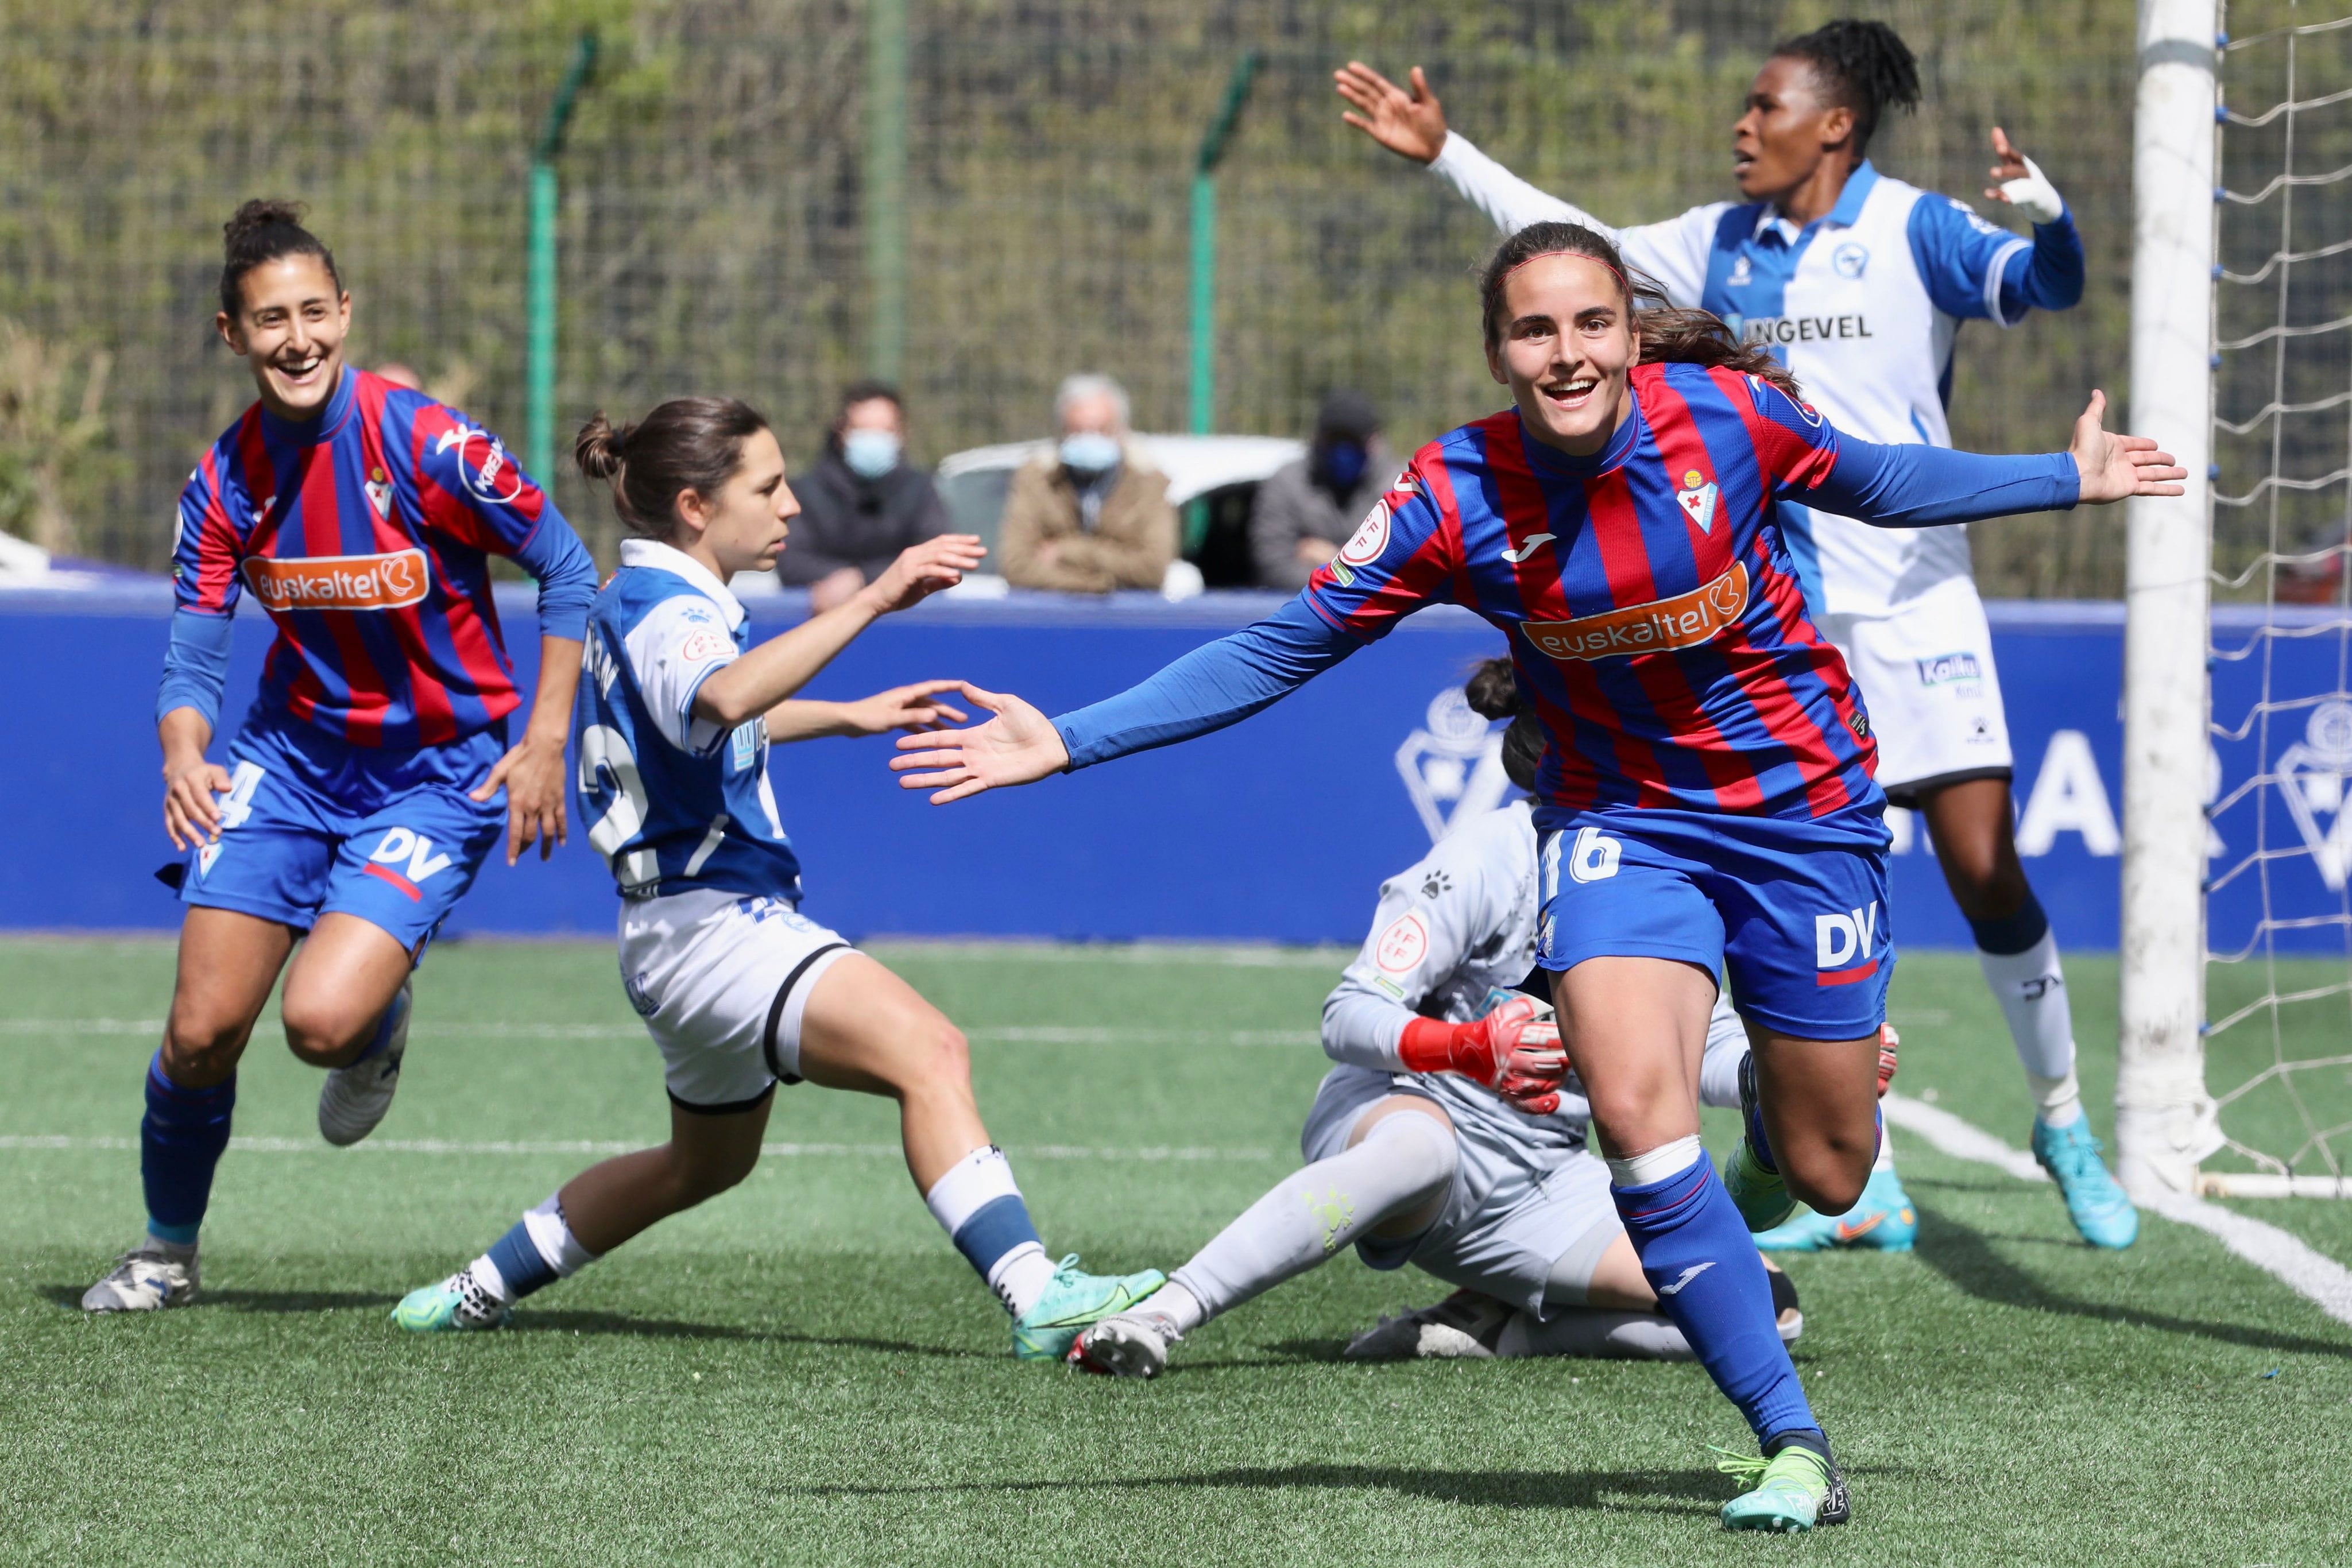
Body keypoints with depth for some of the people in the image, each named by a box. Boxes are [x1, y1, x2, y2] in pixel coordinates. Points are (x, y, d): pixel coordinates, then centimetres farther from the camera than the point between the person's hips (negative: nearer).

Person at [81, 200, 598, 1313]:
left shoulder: (426, 445, -19)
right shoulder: (225, 481, -6)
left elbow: (568, 571, -9)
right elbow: (194, 654, -3)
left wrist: (546, 743, -12)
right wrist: (183, 749, -25)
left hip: (439, 773, -4)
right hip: (293, 754, 4)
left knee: (322, 1020, -22)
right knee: (202, 1031, -2)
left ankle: (383, 1022, 17)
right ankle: (167, 1252, 23)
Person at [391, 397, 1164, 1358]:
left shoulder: (643, 600, 15)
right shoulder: (663, 612, -17)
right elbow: (719, 701, -42)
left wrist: (850, 717, 39)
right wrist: (870, 602, -47)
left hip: (711, 928, 11)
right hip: (709, 922, -11)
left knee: (708, 1163, 29)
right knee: (929, 1052, -27)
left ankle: (482, 1289, 40)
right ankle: (1036, 1299, -38)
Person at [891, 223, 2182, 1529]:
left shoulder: (1729, 416, -17)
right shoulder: (1452, 499, -17)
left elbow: (1878, 486, 4)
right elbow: (1275, 651, -11)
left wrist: (2068, 480, 7)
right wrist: (1066, 743, -18)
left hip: (1800, 803, 0)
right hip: (1618, 819, 0)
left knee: (1827, 1174, 6)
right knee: (1632, 1107, -25)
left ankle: (1770, 1111, 47)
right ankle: (1791, 1446, -15)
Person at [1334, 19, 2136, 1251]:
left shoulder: (1913, 232, -6)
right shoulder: (1722, 247, 10)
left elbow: (2043, 286, -18)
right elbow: (1583, 247, 23)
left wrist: (2044, 215, -40)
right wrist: (1445, 154, 26)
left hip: (1912, 603, -5)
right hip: (1775, 616, 5)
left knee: (1985, 868, -8)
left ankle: (2063, 1123, 11)